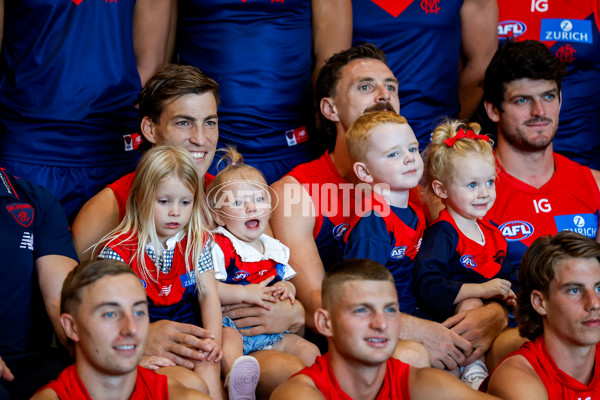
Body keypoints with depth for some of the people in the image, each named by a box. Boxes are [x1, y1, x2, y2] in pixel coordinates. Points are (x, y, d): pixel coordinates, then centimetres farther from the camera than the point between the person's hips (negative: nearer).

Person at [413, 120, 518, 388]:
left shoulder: (491, 231, 15)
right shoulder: (441, 234, -12)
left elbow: (507, 274, 26)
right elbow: (427, 287, -25)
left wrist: (510, 294, 0)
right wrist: (482, 289, -26)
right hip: (449, 316, -8)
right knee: (472, 304, -35)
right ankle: (473, 371, -37)